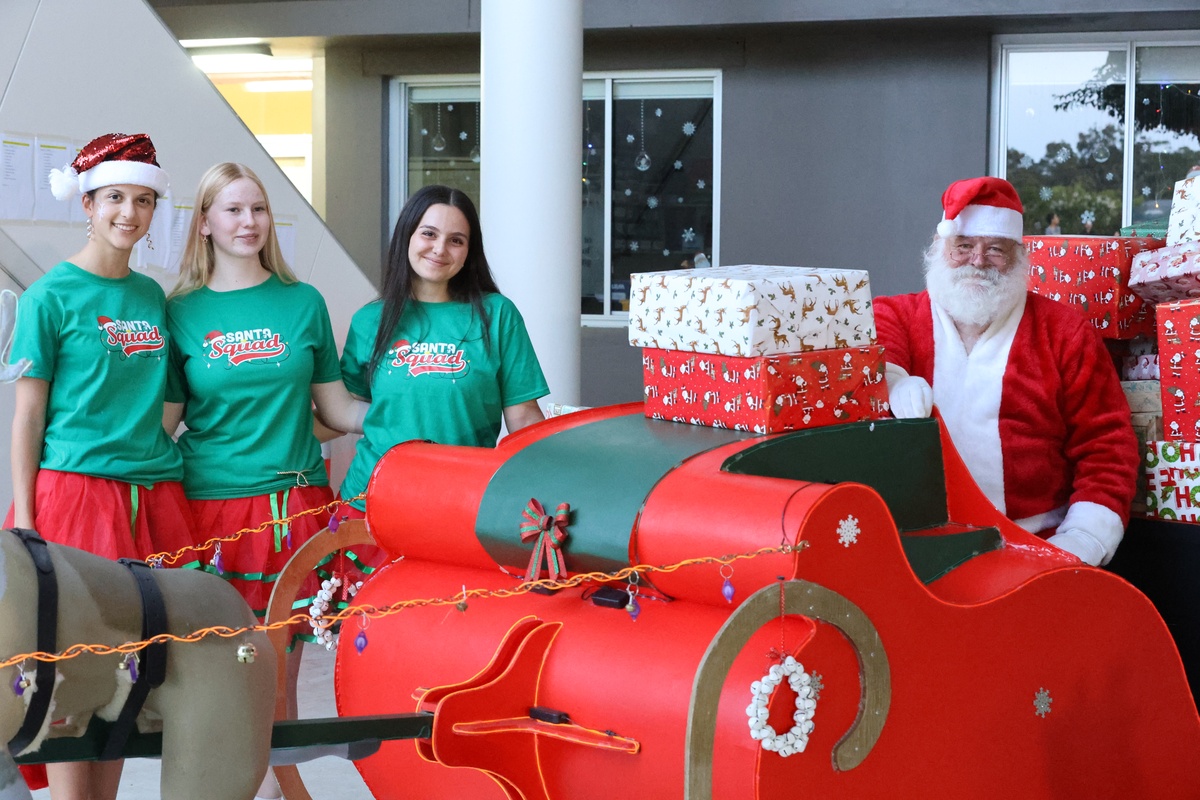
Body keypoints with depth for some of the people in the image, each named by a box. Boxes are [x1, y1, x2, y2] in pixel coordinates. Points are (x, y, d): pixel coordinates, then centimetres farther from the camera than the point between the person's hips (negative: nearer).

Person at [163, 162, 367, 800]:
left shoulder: (303, 303, 7)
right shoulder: (182, 312, 4)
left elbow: (336, 409, 11)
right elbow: (161, 421, 4)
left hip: (293, 502, 1)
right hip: (211, 503, -1)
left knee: (279, 674, 5)